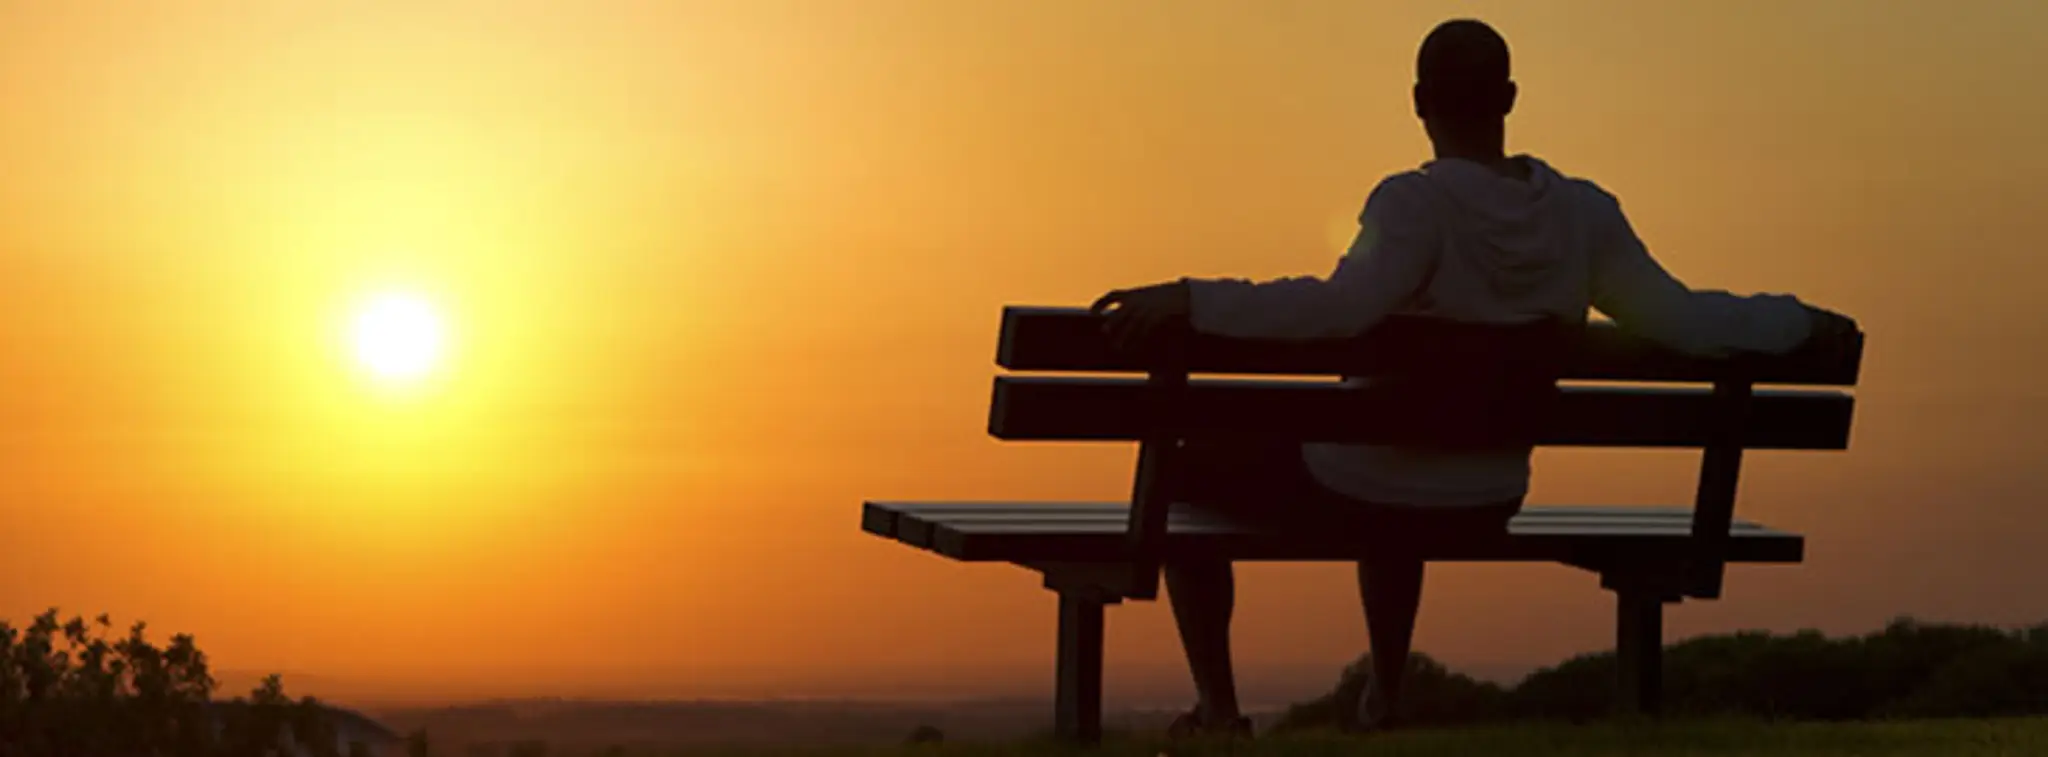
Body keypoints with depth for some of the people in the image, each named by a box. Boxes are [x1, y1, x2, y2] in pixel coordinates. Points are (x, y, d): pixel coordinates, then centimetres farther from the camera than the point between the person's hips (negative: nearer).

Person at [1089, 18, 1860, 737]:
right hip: (1486, 503, 6)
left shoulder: (1418, 202, -24)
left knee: (1187, 469, 22)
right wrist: (1799, 321, 4)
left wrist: (1190, 301, -43)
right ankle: (1384, 696, 44)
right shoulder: (1585, 213, -9)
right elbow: (1681, 320, -10)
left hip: (1354, 490, -6)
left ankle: (1217, 704, 17)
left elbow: (1341, 307, -41)